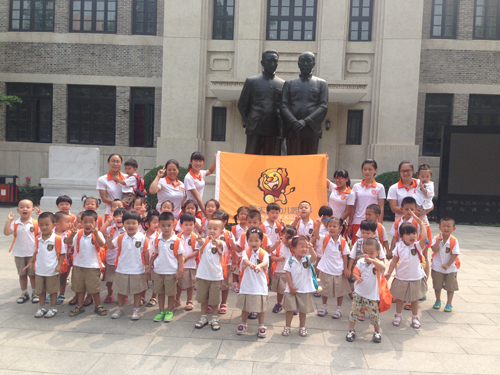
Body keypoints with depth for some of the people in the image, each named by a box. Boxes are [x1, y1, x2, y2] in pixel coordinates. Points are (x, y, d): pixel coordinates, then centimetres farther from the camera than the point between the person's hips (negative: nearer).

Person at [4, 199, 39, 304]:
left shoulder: (35, 223, -6)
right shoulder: (15, 224, -4)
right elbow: (7, 232, -18)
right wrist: (9, 220, -20)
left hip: (32, 253, -2)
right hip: (19, 254, 2)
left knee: (33, 274, 9)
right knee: (22, 274, 14)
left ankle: (35, 293, 25)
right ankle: (24, 293, 28)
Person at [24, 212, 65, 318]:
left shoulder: (58, 239, -15)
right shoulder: (38, 239, 1)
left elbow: (62, 253, -9)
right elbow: (36, 252, 15)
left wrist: (59, 265, -16)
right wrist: (31, 262, 10)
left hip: (52, 271, -5)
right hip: (39, 270, 5)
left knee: (52, 290, 9)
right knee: (41, 290, 17)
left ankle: (53, 308, 23)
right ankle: (41, 308, 31)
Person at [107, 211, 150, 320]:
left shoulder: (142, 238, -11)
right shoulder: (120, 238, -4)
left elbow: (146, 252, -5)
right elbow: (111, 247, 6)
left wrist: (147, 265, -3)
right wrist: (109, 240, -15)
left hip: (138, 270, -2)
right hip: (122, 270, 3)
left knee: (137, 290, 10)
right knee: (121, 290, 17)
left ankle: (136, 310, 25)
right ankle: (120, 309, 35)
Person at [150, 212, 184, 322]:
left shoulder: (177, 241, -11)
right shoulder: (157, 240, 0)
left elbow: (180, 256, -7)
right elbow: (155, 254, 9)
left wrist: (180, 270, -10)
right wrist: (150, 265, 5)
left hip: (171, 271, -4)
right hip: (158, 270, 4)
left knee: (171, 292, 9)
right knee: (160, 292, 14)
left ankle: (169, 311, 24)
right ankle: (161, 311, 28)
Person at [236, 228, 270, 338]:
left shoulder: (264, 253, -3)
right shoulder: (246, 252, -3)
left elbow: (266, 262, -23)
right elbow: (245, 260, -25)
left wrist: (259, 266, -47)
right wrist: (250, 264, -48)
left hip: (260, 286, 0)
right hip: (246, 286, 1)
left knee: (260, 307, 9)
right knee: (245, 306, 14)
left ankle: (261, 326, 27)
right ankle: (243, 324, 35)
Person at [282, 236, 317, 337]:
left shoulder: (307, 259, -4)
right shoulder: (290, 261, -7)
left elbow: (314, 258, -25)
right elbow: (288, 274, -7)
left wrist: (311, 248, -41)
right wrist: (291, 286, -11)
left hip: (305, 290, 1)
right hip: (292, 290, -1)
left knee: (303, 310, 12)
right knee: (290, 310, 7)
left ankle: (302, 327, 30)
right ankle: (287, 327, 23)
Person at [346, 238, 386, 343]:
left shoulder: (378, 263, -13)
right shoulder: (361, 262, -3)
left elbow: (383, 268, -36)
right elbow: (355, 272, -4)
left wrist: (372, 260, -52)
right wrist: (357, 278, -29)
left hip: (372, 296, -2)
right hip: (359, 293, 3)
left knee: (374, 314, 7)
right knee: (354, 312, 7)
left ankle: (377, 332, 32)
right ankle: (351, 331, 23)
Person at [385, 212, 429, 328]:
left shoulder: (417, 246, -10)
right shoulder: (399, 247, -6)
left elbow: (424, 238, -31)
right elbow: (394, 261, 0)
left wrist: (422, 223, -29)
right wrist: (389, 273, -1)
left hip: (416, 278, -1)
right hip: (401, 278, 1)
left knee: (414, 299, 15)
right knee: (399, 298, 15)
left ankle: (415, 318, 31)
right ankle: (398, 316, 32)